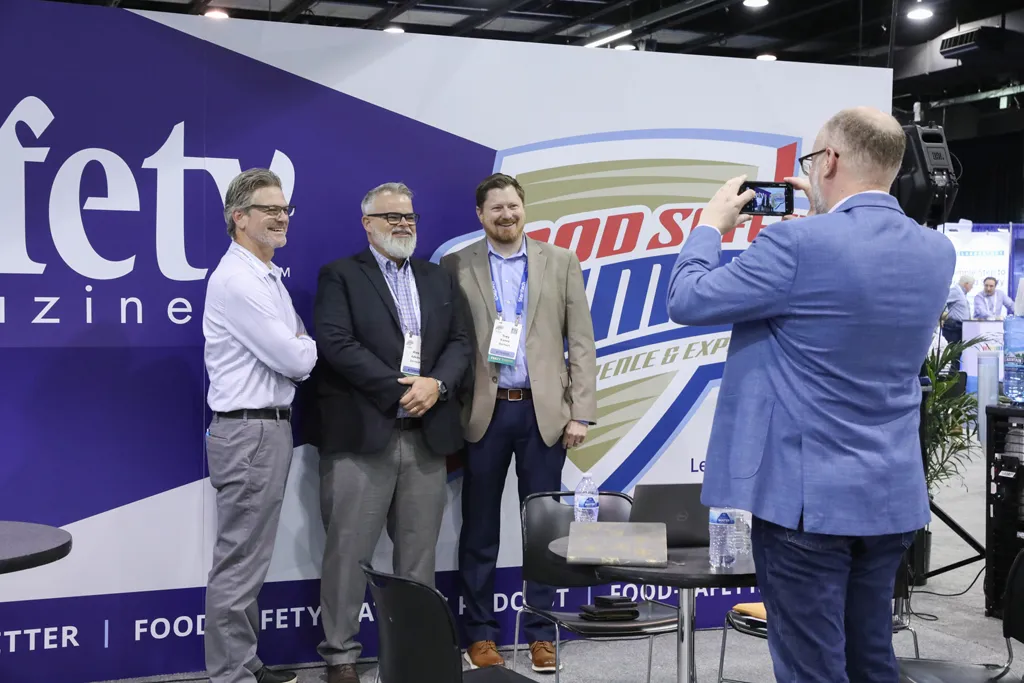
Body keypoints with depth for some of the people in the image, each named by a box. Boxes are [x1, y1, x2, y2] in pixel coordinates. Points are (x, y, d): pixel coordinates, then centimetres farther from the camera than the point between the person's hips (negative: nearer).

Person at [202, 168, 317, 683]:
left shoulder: (269, 277, 16)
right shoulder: (236, 280, -15)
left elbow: (295, 355, 18)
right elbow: (294, 360, -18)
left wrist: (298, 350, -2)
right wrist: (311, 347, 2)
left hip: (269, 427, 10)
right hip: (249, 432, -10)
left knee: (249, 560, 16)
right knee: (240, 563, -3)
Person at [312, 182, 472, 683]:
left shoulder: (438, 279, 18)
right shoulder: (340, 276, 2)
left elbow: (460, 342, 11)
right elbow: (336, 344, -11)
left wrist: (435, 385, -9)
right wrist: (400, 391, -14)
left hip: (428, 437, 5)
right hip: (361, 435, -4)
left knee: (419, 552, 9)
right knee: (348, 551, 0)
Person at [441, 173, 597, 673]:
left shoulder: (561, 262, 6)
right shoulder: (456, 267, 4)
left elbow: (581, 344, 3)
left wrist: (581, 413, -3)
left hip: (543, 411, 1)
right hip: (483, 412, 0)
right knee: (479, 529, 8)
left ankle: (541, 633, 19)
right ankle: (480, 633, 19)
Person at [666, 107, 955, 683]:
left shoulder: (798, 243, -19)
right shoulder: (937, 252, 2)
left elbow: (688, 301, -9)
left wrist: (713, 223, 6)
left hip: (808, 495, -7)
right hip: (894, 495, 7)